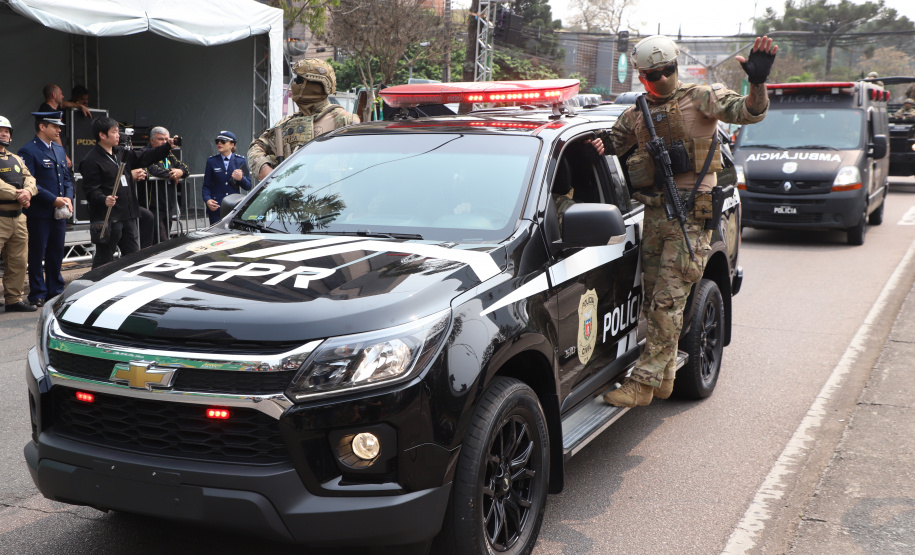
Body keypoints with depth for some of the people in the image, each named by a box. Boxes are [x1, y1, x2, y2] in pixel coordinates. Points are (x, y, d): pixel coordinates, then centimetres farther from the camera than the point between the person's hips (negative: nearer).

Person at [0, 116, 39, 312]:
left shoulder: (17, 160, 20)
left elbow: (29, 178, 8)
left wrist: (27, 191, -13)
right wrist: (17, 194, -18)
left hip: (18, 217, 8)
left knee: (18, 261, 10)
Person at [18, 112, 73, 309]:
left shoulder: (59, 150, 16)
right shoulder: (28, 151, -9)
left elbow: (67, 178, 19)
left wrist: (68, 199, 1)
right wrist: (54, 200, -17)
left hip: (59, 213, 7)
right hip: (39, 214, -7)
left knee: (57, 254, 12)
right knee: (37, 255, 2)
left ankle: (56, 292, 21)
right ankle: (38, 294, 9)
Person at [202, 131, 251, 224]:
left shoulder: (241, 161, 9)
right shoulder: (211, 161, 10)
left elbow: (248, 187, 7)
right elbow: (206, 185, 8)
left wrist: (241, 179, -14)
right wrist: (207, 200, -11)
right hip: (216, 209, 0)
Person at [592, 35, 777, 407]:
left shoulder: (700, 98, -1)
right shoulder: (636, 115, 13)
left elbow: (748, 112, -12)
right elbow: (613, 143, 26)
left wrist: (757, 82, -32)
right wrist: (601, 144, 1)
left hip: (690, 214, -6)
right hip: (654, 213, 6)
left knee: (668, 301, -8)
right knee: (653, 299, 10)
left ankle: (643, 382, -5)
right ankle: (664, 377, 23)